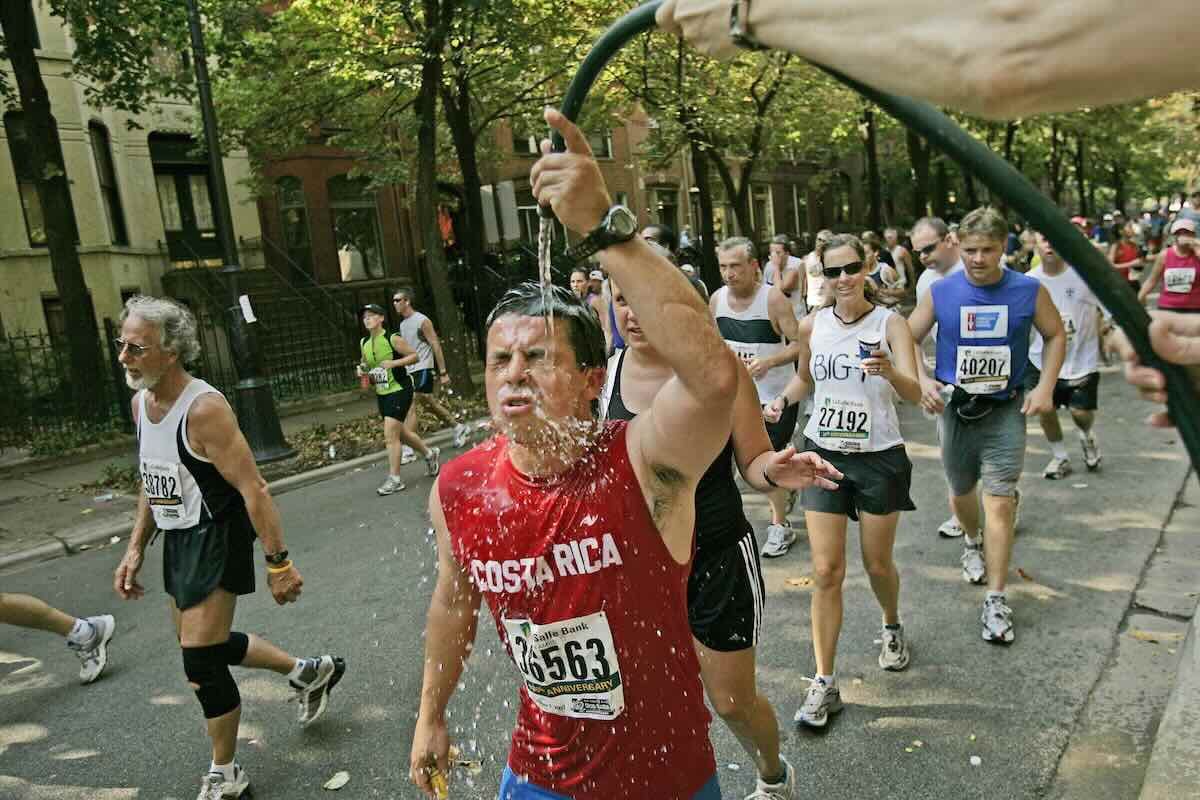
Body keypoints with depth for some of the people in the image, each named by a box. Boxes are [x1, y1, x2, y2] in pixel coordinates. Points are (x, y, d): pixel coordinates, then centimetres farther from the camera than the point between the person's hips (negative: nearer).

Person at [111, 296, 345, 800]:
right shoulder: (140, 404, 4)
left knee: (200, 660, -5)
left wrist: (278, 563, -24)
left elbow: (252, 489, -24)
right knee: (202, 643, 19)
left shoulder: (204, 409, -23)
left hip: (217, 540, -9)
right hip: (178, 539, 9)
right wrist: (135, 549, 15)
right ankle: (308, 672, 38)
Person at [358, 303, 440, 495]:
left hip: (400, 390, -7)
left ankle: (394, 479, -3)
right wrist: (362, 370, -1)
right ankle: (429, 453, 41)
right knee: (400, 432, 17)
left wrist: (394, 362, -20)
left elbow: (415, 356, -8)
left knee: (390, 435, -11)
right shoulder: (364, 343, 7)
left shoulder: (393, 339, -12)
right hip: (381, 393, 7)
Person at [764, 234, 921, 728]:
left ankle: (892, 627, 47)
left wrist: (889, 372, -43)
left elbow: (914, 394, -22)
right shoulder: (811, 326, -2)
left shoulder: (890, 324, -10)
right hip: (824, 453, 2)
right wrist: (784, 399, -5)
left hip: (879, 457, -1)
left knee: (878, 564, 13)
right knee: (826, 571, -2)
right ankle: (824, 683, 6)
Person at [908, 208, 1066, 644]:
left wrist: (1045, 386, -2)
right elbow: (908, 339, 3)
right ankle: (972, 541, 52)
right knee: (961, 491, 18)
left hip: (1006, 411, -1)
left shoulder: (1029, 291, -7)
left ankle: (996, 600, 3)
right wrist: (923, 380, -13)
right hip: (955, 408, 2)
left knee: (1000, 502, -7)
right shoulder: (940, 292, -6)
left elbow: (1055, 335, 8)